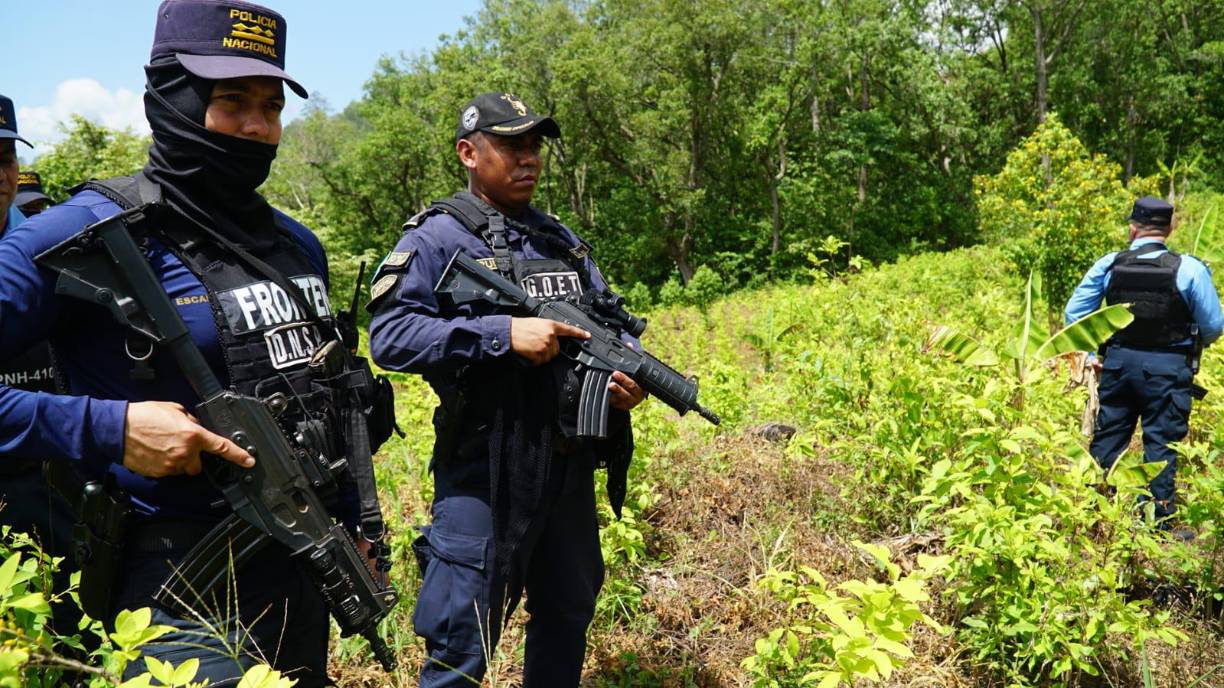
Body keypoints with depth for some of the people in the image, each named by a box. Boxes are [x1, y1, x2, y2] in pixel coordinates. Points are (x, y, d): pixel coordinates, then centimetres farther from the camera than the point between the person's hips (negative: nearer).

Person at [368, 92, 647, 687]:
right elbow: (389, 336, -18)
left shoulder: (561, 239, 14)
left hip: (572, 466, 7)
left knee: (569, 615, 22)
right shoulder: (437, 238, -7)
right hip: (486, 471, -7)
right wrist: (503, 333, -24)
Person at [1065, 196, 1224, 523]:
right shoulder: (1189, 269, -8)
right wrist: (1193, 345, 17)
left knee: (1107, 438, 13)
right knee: (1161, 444, 6)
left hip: (1118, 362, 3)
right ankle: (1157, 519, 11)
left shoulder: (1109, 265, -1)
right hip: (1168, 368, -2)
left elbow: (1074, 312, 1)